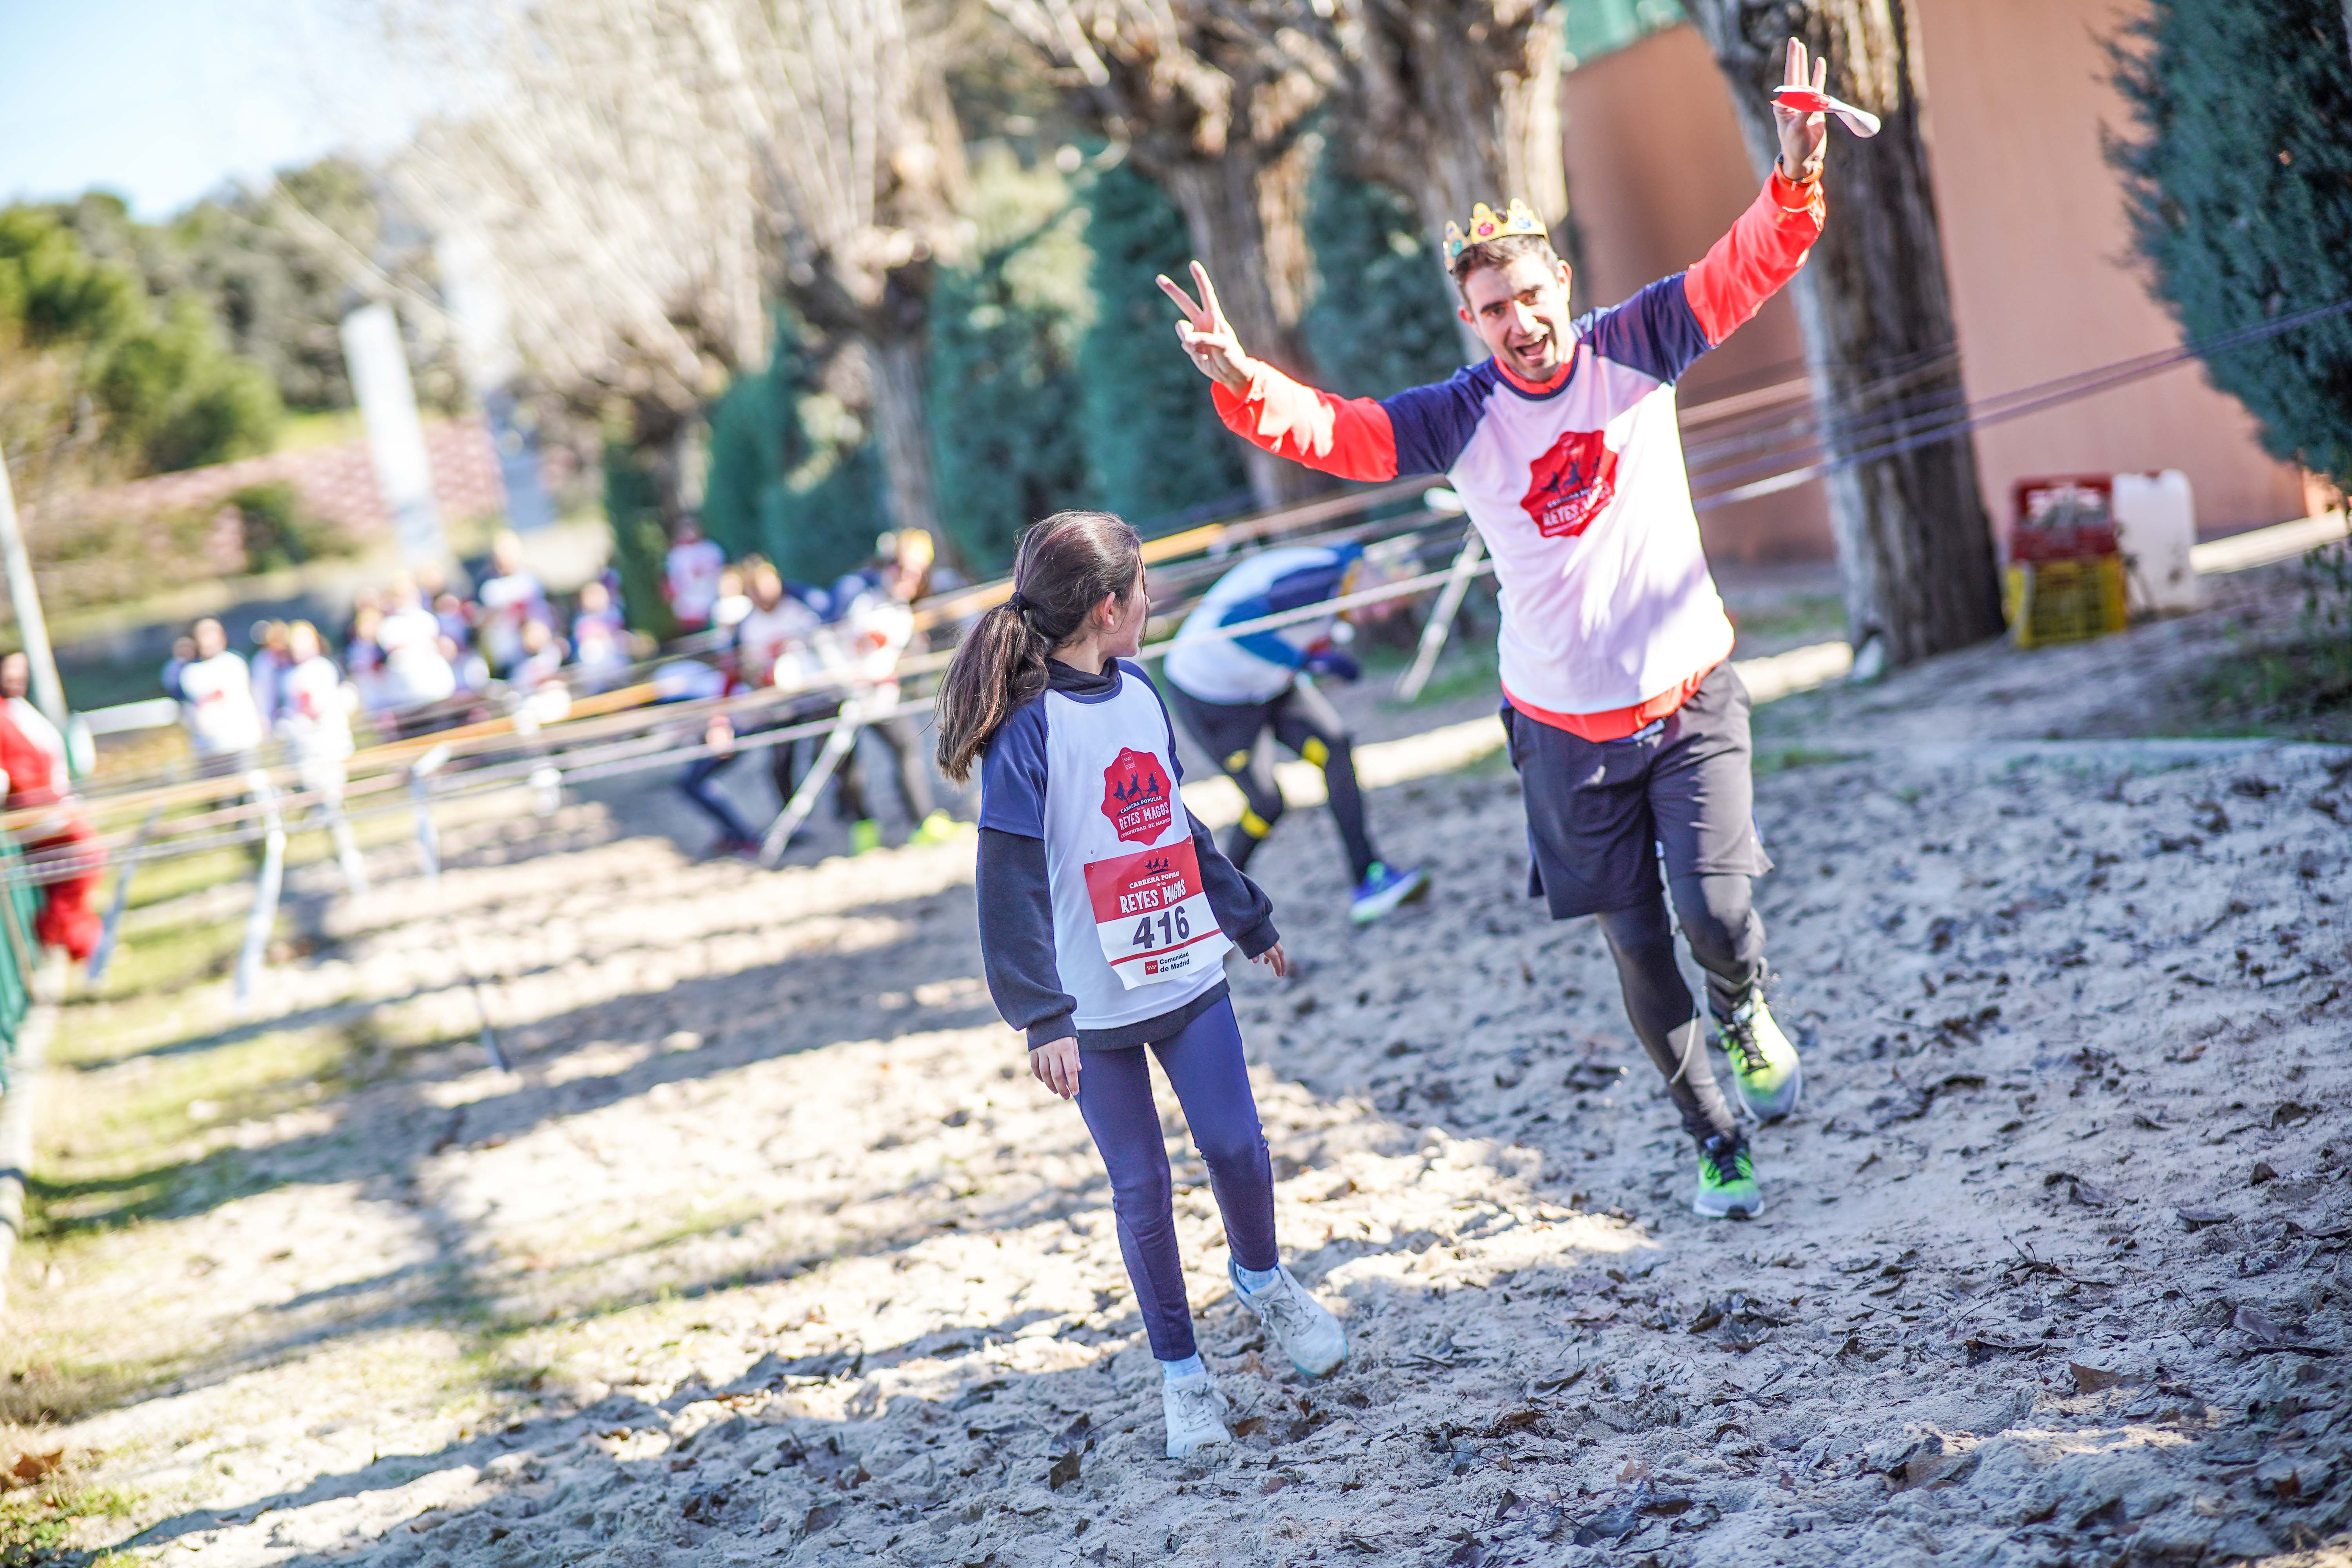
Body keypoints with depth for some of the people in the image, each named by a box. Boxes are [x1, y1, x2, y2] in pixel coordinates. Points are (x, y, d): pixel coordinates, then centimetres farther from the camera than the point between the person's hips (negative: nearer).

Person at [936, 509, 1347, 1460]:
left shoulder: (1136, 692, 5)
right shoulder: (1029, 725, -17)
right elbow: (1010, 884, -19)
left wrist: (1247, 918, 27)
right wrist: (1041, 1018, -24)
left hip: (1186, 971, 5)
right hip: (1094, 1003, -5)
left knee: (1235, 1143, 0)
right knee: (1140, 1186, 4)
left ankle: (1262, 1278, 30)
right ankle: (1180, 1371, 19)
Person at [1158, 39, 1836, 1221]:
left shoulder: (1635, 351, -5)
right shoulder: (1460, 419, -8)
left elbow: (1749, 265, -12)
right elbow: (1335, 432, -20)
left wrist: (1797, 173, -30)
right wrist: (1245, 385, -40)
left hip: (1688, 693, 0)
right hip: (1566, 723, 0)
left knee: (1715, 908, -14)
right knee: (1637, 948, 8)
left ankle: (1746, 1011, 24)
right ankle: (1716, 1143, 29)